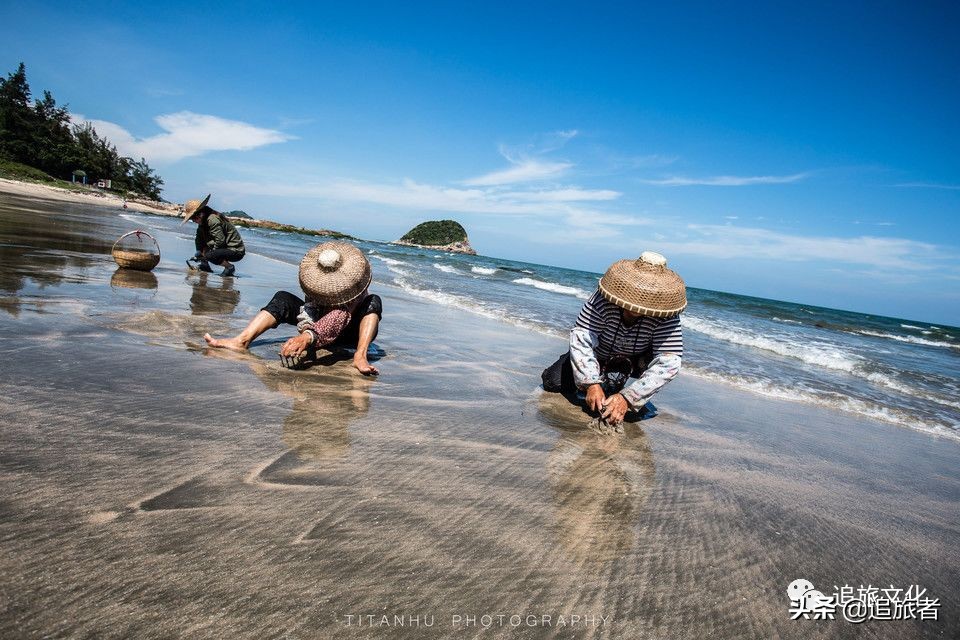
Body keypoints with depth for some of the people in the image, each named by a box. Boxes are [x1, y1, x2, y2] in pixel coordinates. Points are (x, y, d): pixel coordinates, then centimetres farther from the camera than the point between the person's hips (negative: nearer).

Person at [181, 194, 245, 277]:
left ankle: (229, 267, -8)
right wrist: (199, 252, -5)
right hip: (225, 248, 10)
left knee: (210, 256, -31)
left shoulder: (212, 219, -20)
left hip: (237, 251, -10)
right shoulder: (203, 220, 9)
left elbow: (220, 241, -25)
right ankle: (204, 266, 11)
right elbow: (199, 238, 9)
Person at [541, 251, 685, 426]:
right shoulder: (602, 301, -33)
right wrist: (592, 384, -47)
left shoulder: (666, 317, -32)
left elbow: (669, 362, -38)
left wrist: (627, 397, -48)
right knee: (553, 382, -13)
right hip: (597, 356, 0)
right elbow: (581, 339, -35)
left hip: (634, 363, 1)